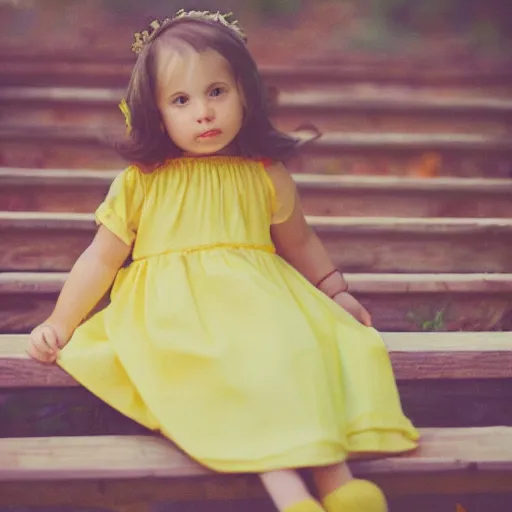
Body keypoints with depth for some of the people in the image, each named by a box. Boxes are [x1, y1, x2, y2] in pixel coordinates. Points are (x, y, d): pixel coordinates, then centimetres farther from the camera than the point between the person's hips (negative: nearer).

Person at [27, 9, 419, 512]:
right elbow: (102, 258, 11)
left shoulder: (265, 177, 10)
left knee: (292, 346, -29)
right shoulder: (140, 183, 5)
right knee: (218, 365, -34)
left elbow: (299, 241, 26)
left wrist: (336, 293, 24)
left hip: (257, 300, 2)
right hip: (174, 311, -2)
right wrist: (60, 324, 8)